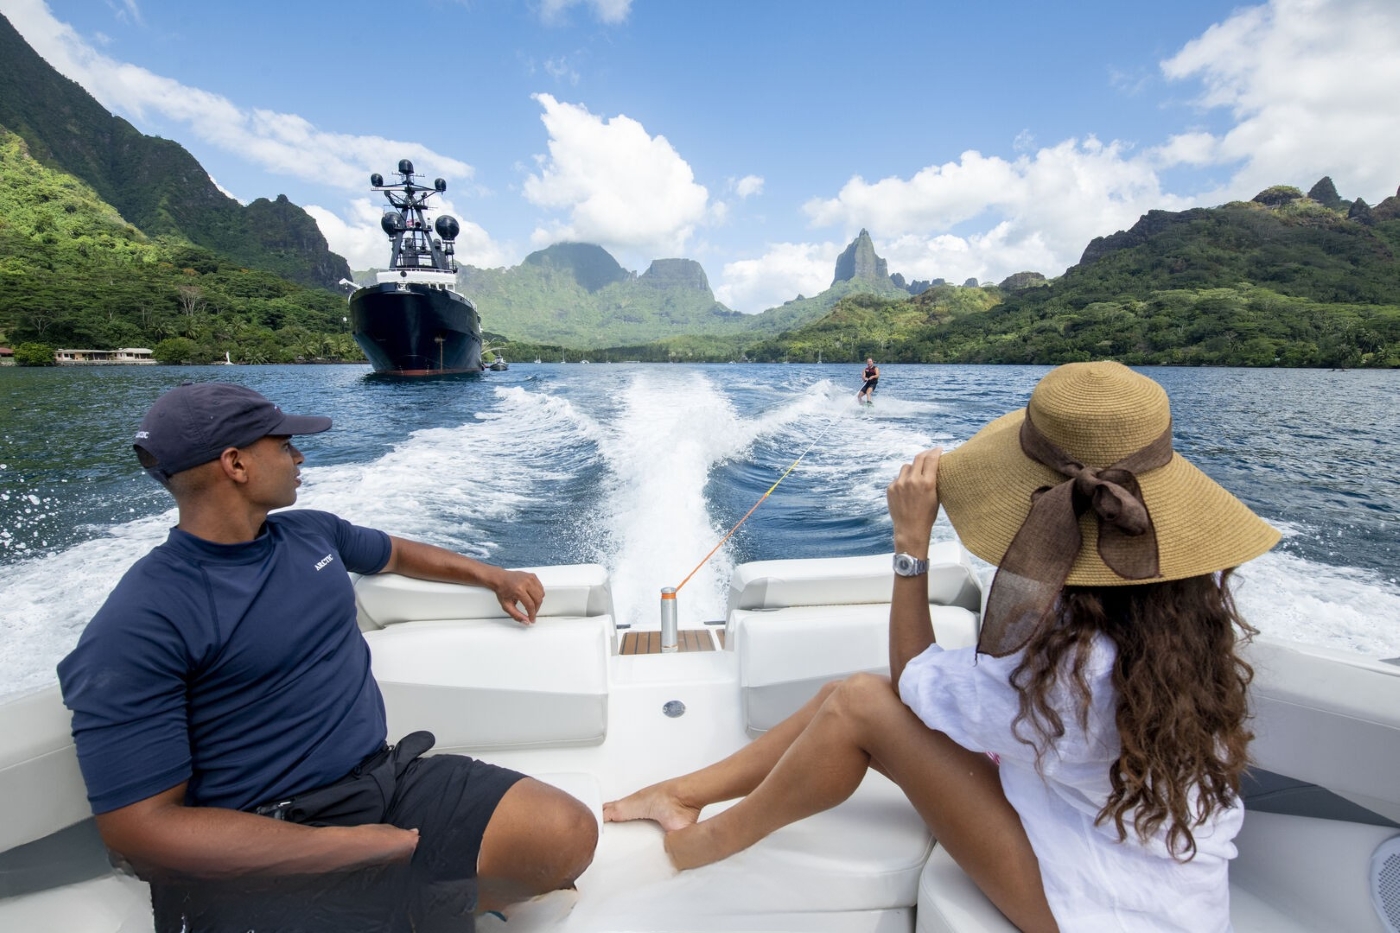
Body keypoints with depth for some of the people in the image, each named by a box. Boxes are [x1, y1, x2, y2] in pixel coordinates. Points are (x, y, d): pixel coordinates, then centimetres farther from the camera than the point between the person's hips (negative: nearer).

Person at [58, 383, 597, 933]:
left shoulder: (313, 532, 8)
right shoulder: (137, 626, -13)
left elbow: (397, 553, 28)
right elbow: (139, 824, -15)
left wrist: (493, 576, 26)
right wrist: (349, 845, -20)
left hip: (387, 778, 7)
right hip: (260, 854, -6)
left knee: (568, 835, -11)